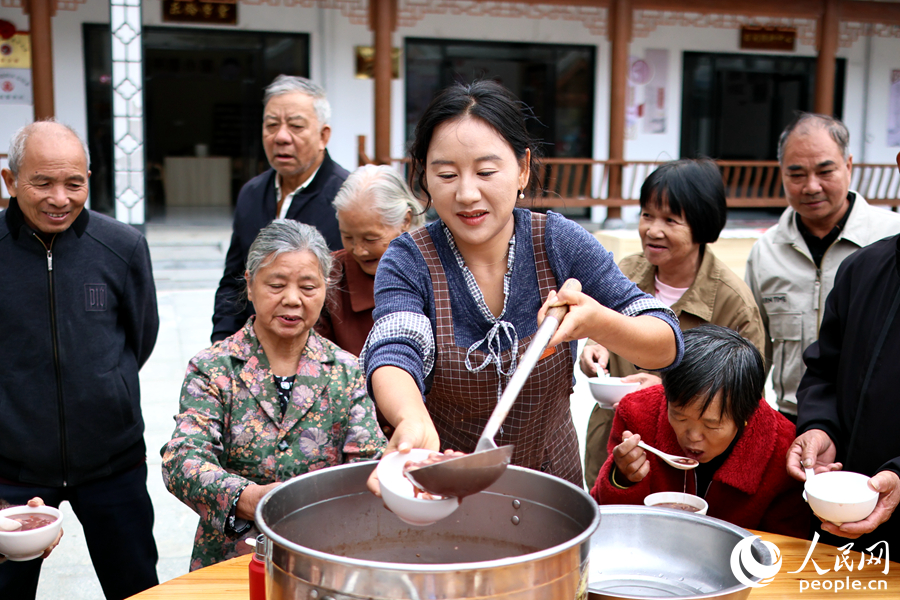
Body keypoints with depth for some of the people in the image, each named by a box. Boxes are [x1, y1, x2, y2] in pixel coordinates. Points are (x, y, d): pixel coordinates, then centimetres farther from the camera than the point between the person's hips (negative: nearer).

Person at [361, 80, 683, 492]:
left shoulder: (559, 243, -7)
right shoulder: (409, 262, -9)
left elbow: (667, 347, -9)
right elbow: (393, 353, -26)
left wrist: (595, 321, -31)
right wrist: (413, 421, -49)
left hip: (551, 480, 1)